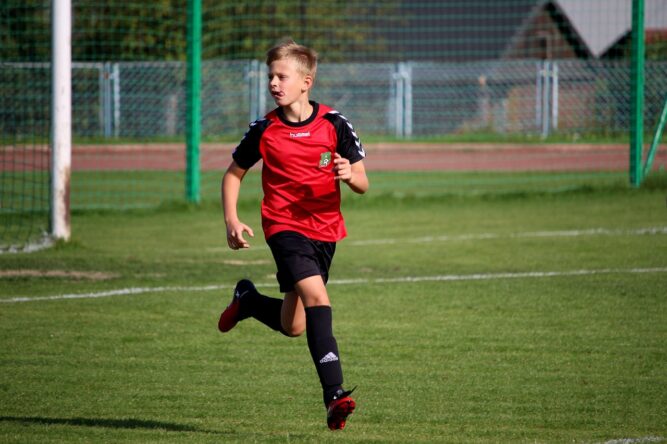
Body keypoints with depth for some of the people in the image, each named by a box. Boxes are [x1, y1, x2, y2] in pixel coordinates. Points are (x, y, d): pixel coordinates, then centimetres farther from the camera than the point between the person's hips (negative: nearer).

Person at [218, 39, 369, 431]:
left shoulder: (334, 125, -4)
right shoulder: (265, 130, -4)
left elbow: (363, 184, -2)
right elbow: (234, 174, 10)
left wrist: (349, 174, -25)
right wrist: (232, 221, -2)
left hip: (326, 231, 3)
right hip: (285, 227, -3)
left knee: (293, 326, 11)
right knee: (317, 297, -25)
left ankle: (248, 300, 43)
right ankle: (335, 395, -28)